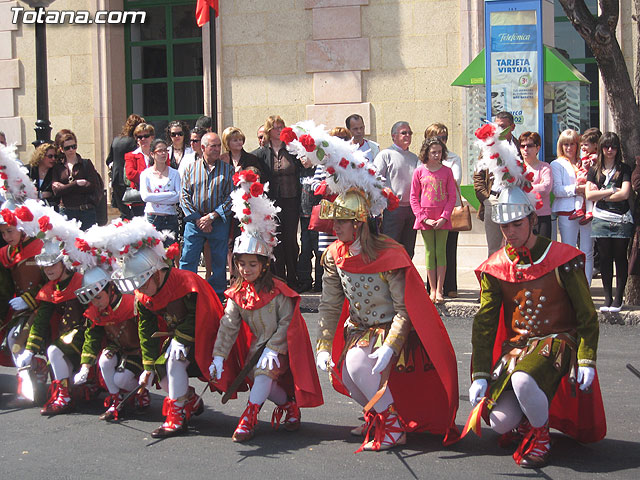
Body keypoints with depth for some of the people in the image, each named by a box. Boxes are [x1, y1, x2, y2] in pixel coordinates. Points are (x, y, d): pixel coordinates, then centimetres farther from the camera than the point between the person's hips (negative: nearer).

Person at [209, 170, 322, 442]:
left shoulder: (276, 291, -13)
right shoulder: (237, 294, 1)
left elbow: (286, 322, -14)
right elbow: (228, 326, -2)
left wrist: (273, 349, -22)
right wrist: (218, 356, -9)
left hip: (281, 344, -6)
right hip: (258, 343, 6)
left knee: (265, 371, -26)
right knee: (257, 377, -11)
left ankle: (249, 418, -23)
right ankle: (289, 404, 12)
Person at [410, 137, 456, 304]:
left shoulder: (447, 171, 3)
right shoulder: (419, 171, 2)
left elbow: (452, 196, 3)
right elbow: (413, 197, 2)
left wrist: (444, 217, -8)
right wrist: (424, 218, -7)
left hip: (442, 219, 0)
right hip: (426, 218, 0)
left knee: (441, 252, 0)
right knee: (430, 252, 3)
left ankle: (439, 290, 3)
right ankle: (432, 290, 8)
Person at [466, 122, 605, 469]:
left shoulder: (563, 259, -8)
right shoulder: (495, 268, 2)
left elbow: (587, 316, -4)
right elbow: (484, 322, 2)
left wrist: (587, 360, -15)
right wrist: (480, 375, -5)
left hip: (558, 343, -4)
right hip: (516, 345, 4)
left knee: (523, 379, -37)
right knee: (500, 422, -16)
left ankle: (539, 434, -7)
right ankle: (524, 419, 22)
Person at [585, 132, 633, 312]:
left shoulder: (624, 169, 5)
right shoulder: (594, 171, 11)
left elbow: (625, 194, -8)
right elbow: (589, 195, -1)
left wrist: (601, 195, -2)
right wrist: (612, 191, -6)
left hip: (622, 219, -2)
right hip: (601, 219, 2)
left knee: (620, 257, 1)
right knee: (605, 258, 4)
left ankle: (618, 298, 5)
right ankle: (608, 297, 9)